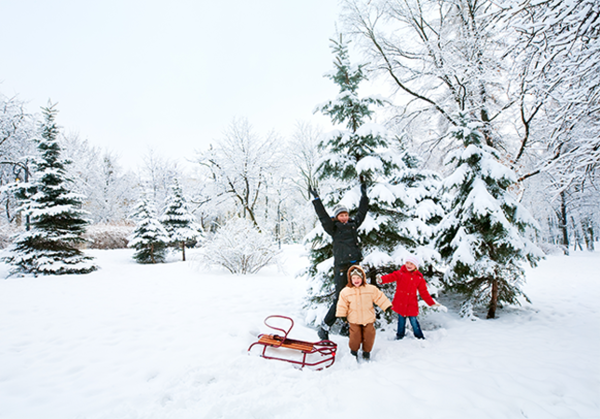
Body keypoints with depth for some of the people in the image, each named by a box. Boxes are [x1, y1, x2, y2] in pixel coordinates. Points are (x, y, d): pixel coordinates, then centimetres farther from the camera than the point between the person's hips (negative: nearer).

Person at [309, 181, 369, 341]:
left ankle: (348, 326, 25)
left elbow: (362, 212, 23)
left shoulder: (353, 225, 14)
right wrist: (316, 199, -17)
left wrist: (364, 194, 25)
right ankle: (324, 328, 7)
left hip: (354, 266, 6)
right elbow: (323, 217, -14)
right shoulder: (334, 229, -1)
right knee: (340, 300, -6)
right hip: (341, 267, -6)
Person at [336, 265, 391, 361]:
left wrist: (387, 306, -7)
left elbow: (380, 298, -2)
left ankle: (366, 351, 32)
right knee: (355, 336, 2)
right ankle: (354, 350, 28)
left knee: (369, 336, 8)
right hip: (354, 320, -1)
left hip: (368, 319, 1)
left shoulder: (371, 289, -7)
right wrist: (342, 316, -2)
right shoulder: (346, 292, -7)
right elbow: (342, 304, -1)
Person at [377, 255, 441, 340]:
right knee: (401, 320, 13)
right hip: (400, 303, 0)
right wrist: (382, 279, -43)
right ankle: (400, 336, 33)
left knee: (413, 321, 2)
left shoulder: (419, 278, 2)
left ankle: (420, 338, 23)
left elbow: (424, 292, 6)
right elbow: (391, 277, -23)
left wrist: (432, 303, 2)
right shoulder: (400, 273, -5)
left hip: (411, 304, 0)